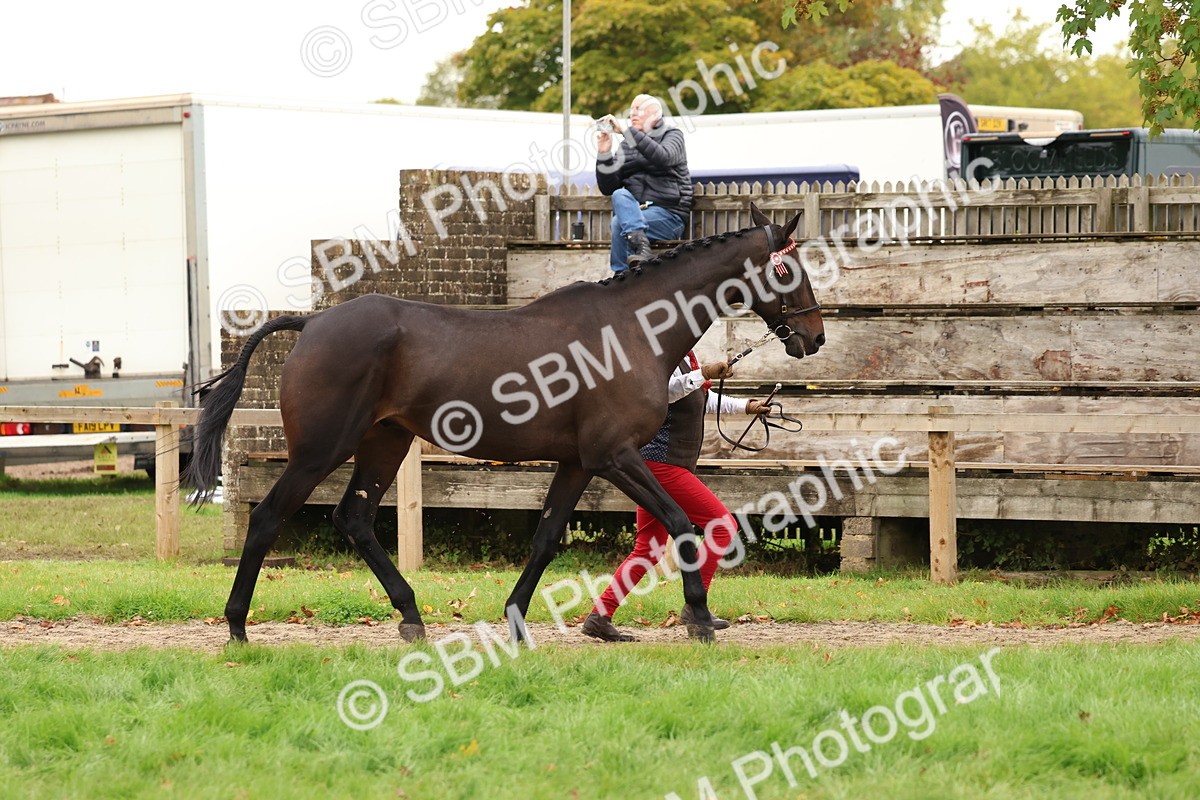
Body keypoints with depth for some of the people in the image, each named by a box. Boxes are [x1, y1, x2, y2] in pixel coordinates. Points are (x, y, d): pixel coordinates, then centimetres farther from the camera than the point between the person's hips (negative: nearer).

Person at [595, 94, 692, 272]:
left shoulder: (672, 135, 8)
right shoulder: (626, 145, 21)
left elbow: (663, 157, -18)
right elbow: (608, 188, 13)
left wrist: (625, 132, -22)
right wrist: (604, 154, -3)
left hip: (668, 215, -4)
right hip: (634, 209, 4)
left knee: (619, 223, -29)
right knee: (620, 195, -29)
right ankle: (642, 247, -46)